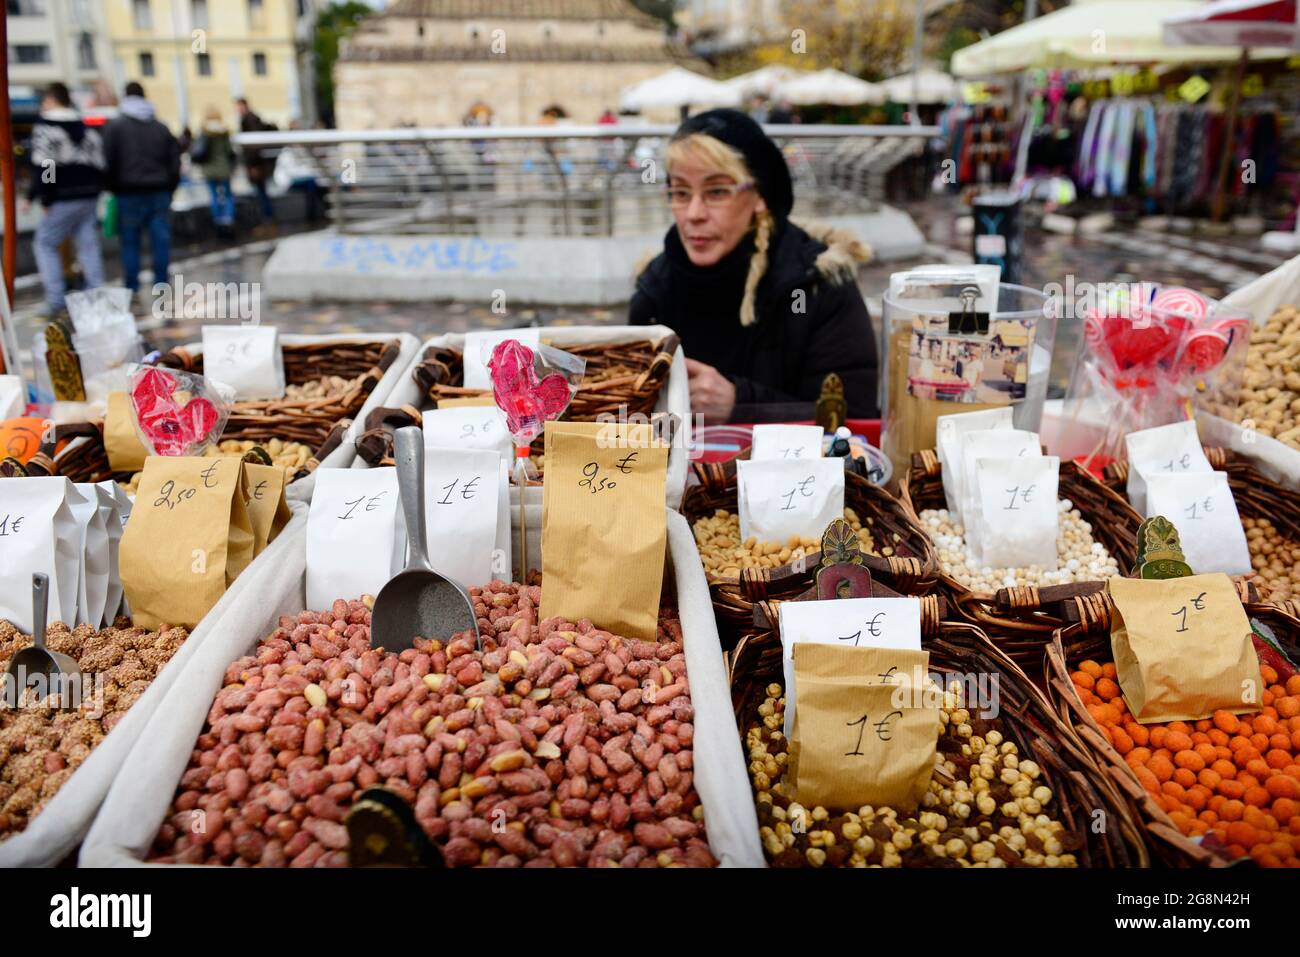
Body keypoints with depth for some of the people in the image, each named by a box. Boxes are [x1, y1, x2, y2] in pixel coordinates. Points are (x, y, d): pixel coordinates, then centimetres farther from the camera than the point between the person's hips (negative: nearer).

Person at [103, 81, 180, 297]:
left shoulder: (115, 127, 0)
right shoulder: (162, 128, 10)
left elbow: (109, 161, -3)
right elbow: (175, 162, 9)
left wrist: (114, 189, 9)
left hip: (130, 192, -2)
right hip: (160, 192, 2)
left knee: (130, 242, 4)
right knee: (161, 240, 3)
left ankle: (132, 289, 6)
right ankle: (161, 285, 4)